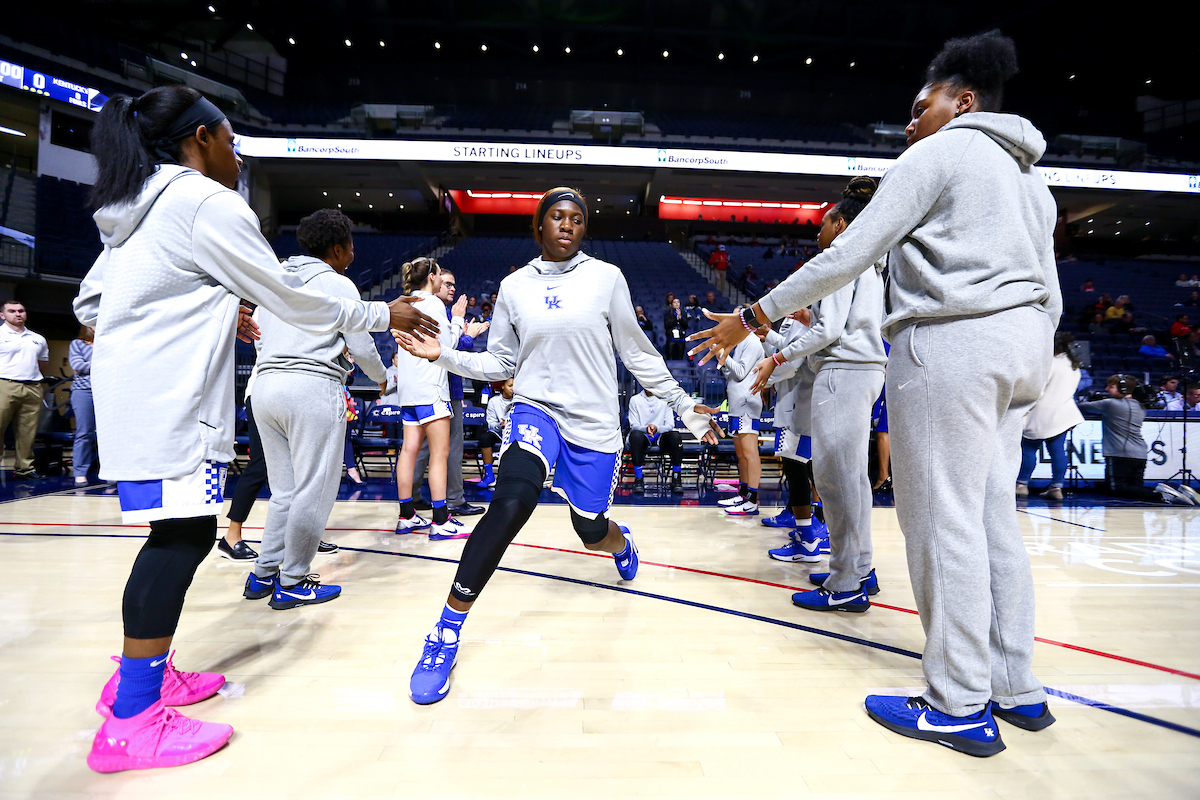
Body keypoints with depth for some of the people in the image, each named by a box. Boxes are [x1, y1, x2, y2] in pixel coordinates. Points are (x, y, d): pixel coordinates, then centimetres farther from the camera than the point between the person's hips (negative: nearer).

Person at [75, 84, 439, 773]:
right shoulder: (207, 201, -7)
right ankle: (132, 724, -2)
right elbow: (292, 301, -9)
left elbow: (89, 305, 24)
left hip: (131, 396, 10)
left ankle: (142, 675, 25)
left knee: (179, 532, 14)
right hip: (169, 401, -10)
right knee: (184, 536, -9)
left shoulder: (133, 212, 21)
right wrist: (383, 314, 1)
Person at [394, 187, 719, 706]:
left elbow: (637, 354, 6)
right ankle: (446, 634, -15)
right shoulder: (514, 287, 6)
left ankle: (621, 542, 53)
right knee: (511, 502, -28)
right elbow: (500, 362, 10)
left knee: (592, 531, 11)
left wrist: (683, 405, 6)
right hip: (535, 410, 0)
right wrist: (442, 355, -3)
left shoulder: (606, 278, 1)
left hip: (594, 424, 1)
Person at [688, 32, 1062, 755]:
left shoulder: (940, 153, -1)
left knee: (943, 520, -5)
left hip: (952, 342, -9)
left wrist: (753, 318, -8)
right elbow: (1050, 293, 21)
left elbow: (849, 255, -11)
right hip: (1024, 345, 9)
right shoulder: (1031, 178, 25)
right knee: (994, 516, 12)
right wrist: (1031, 366, 27)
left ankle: (961, 708, 4)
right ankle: (1018, 690, 20)